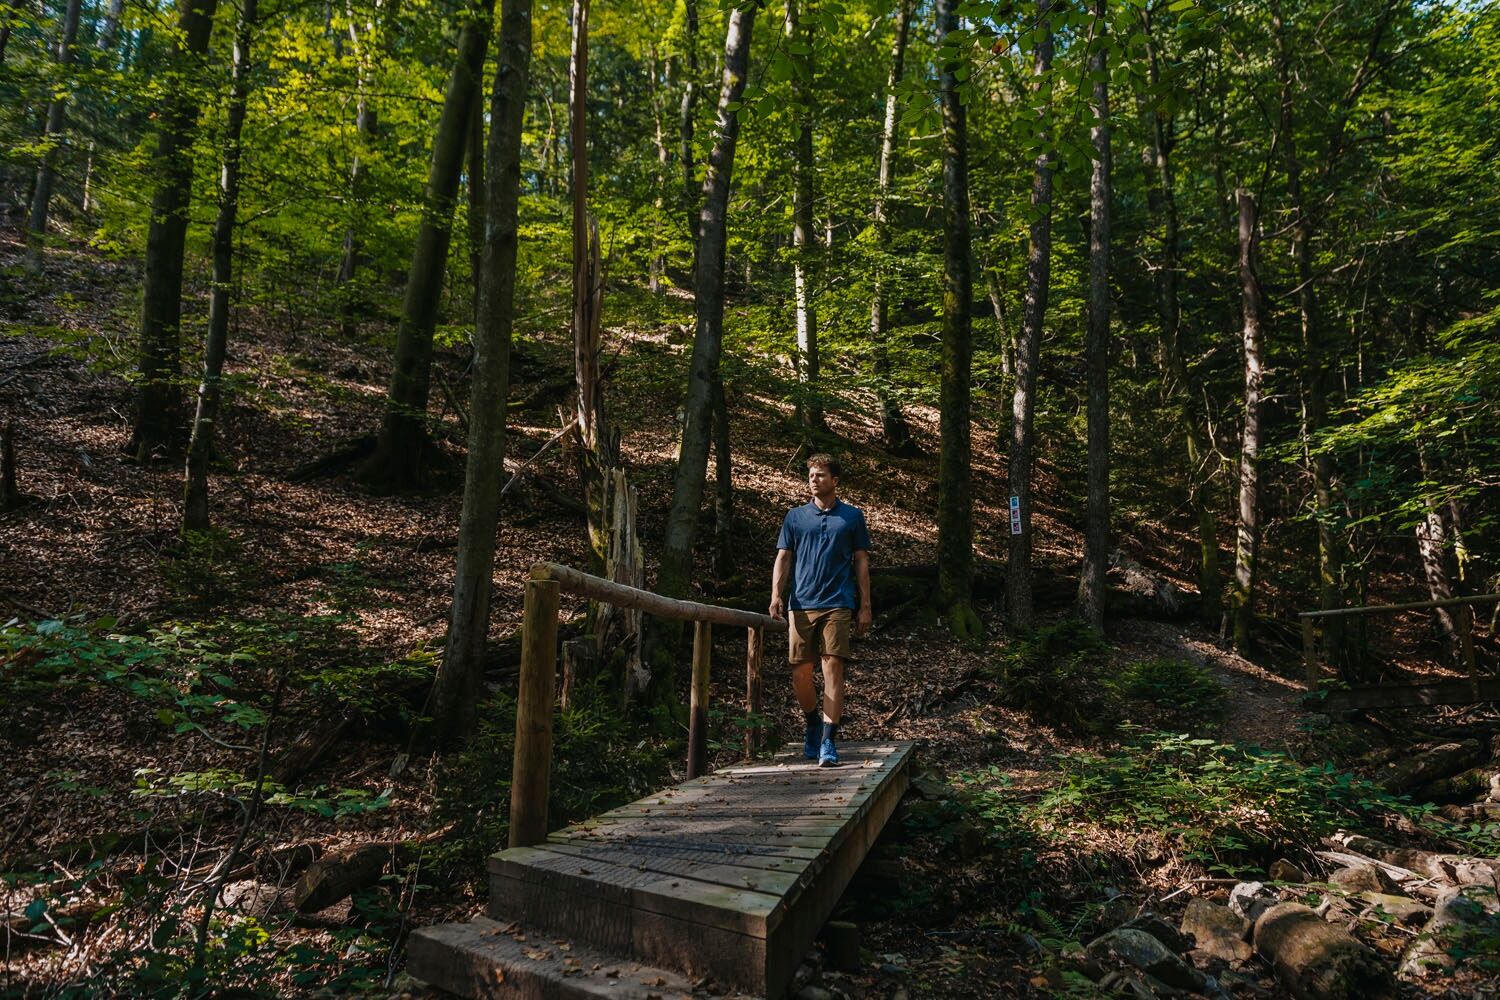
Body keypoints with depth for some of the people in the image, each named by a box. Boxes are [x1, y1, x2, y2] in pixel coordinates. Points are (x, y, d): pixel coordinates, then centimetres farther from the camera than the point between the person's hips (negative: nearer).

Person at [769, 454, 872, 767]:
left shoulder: (852, 516, 9)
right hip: (801, 604, 2)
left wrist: (865, 606, 4)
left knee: (833, 669, -9)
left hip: (838, 604, -2)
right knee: (800, 673, 4)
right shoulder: (795, 516, 12)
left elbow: (861, 562, 10)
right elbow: (783, 557, 8)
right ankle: (813, 724, 29)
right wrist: (776, 594, -7)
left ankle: (829, 741, -7)